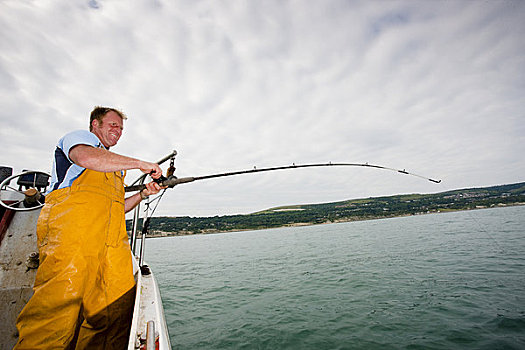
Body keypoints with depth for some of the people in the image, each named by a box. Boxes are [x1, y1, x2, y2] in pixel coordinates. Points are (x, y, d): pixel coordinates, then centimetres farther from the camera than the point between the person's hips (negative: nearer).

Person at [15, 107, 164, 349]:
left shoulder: (114, 166, 36)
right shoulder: (79, 137, 15)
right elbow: (86, 158, -13)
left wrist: (143, 194, 17)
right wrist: (140, 163, -7)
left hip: (111, 236, 7)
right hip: (72, 224, -7)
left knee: (119, 301, -6)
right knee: (61, 300, -19)